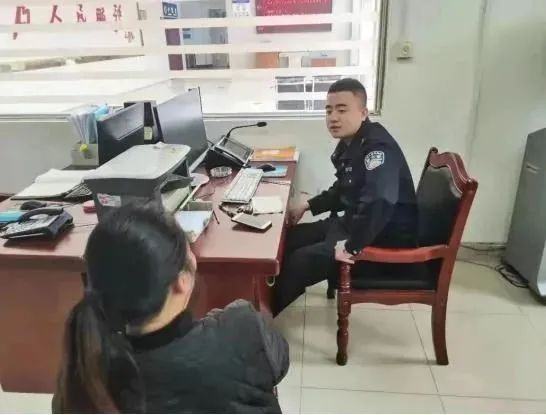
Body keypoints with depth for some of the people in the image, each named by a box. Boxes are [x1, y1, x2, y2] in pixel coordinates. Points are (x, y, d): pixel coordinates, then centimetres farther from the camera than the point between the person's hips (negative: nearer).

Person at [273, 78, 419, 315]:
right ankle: (277, 295, 25)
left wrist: (352, 246, -34)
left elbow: (379, 203, -41)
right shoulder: (349, 143, 5)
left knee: (300, 260, -15)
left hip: (387, 238, -9)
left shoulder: (377, 148, -25)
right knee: (290, 238, 8)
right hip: (357, 223, 10)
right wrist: (308, 205, 15)